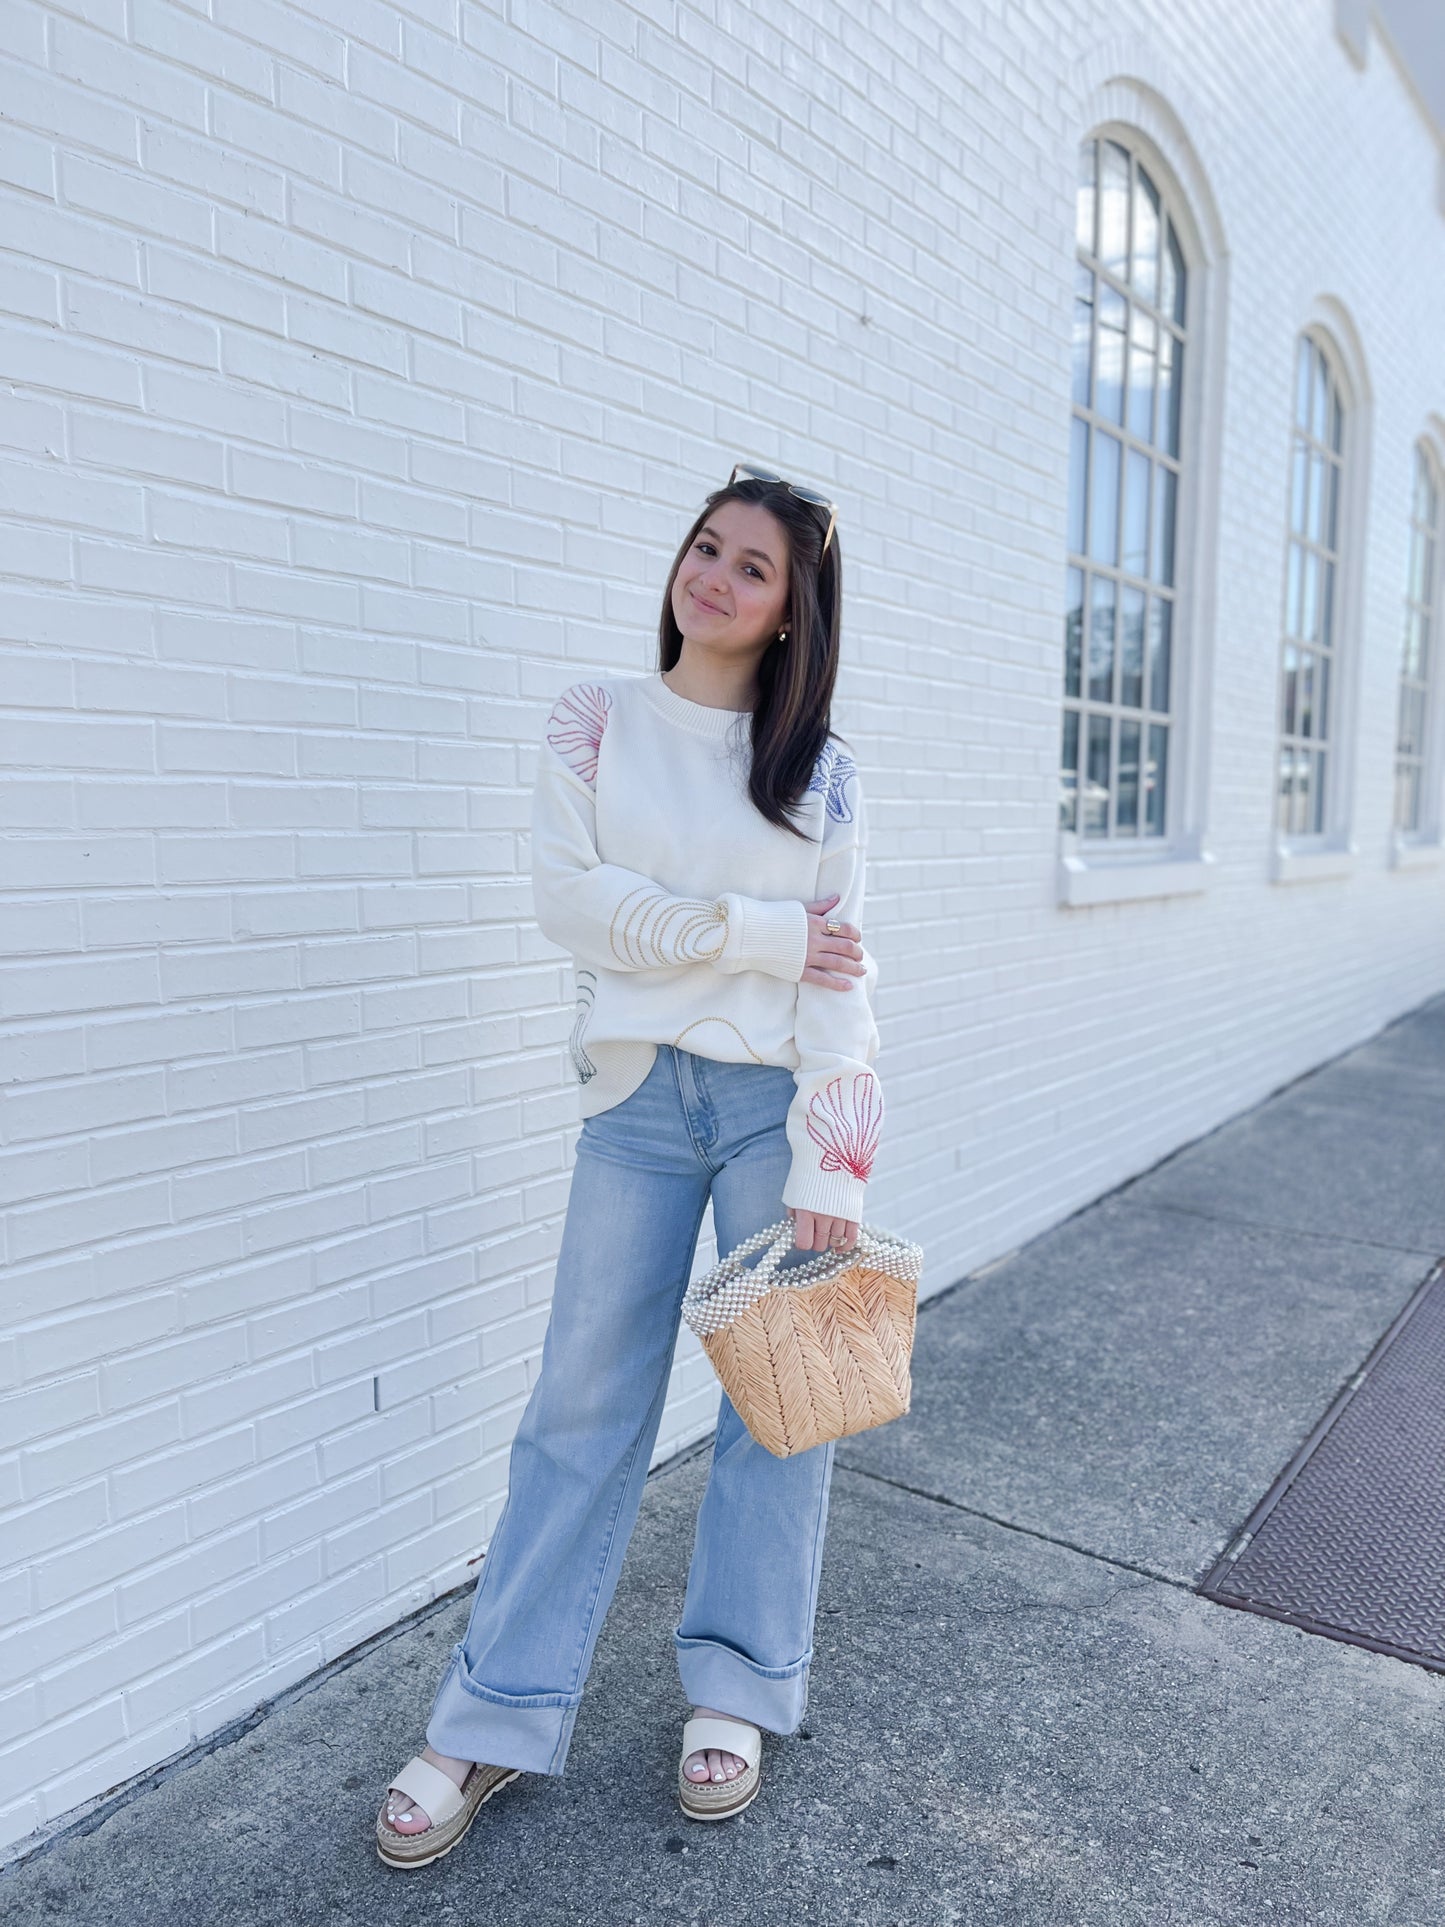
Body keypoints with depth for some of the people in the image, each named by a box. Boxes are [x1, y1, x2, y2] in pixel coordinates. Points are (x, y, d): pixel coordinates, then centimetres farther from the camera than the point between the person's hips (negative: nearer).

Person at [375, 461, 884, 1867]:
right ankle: (496, 1722, 20)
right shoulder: (593, 723, 4)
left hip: (776, 1098, 1)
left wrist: (828, 1166, -12)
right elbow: (572, 895, -9)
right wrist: (759, 934, -11)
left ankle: (736, 1693, 28)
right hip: (637, 1097, 0)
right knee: (584, 1403, 5)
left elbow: (842, 977, -4)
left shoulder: (821, 771, 4)